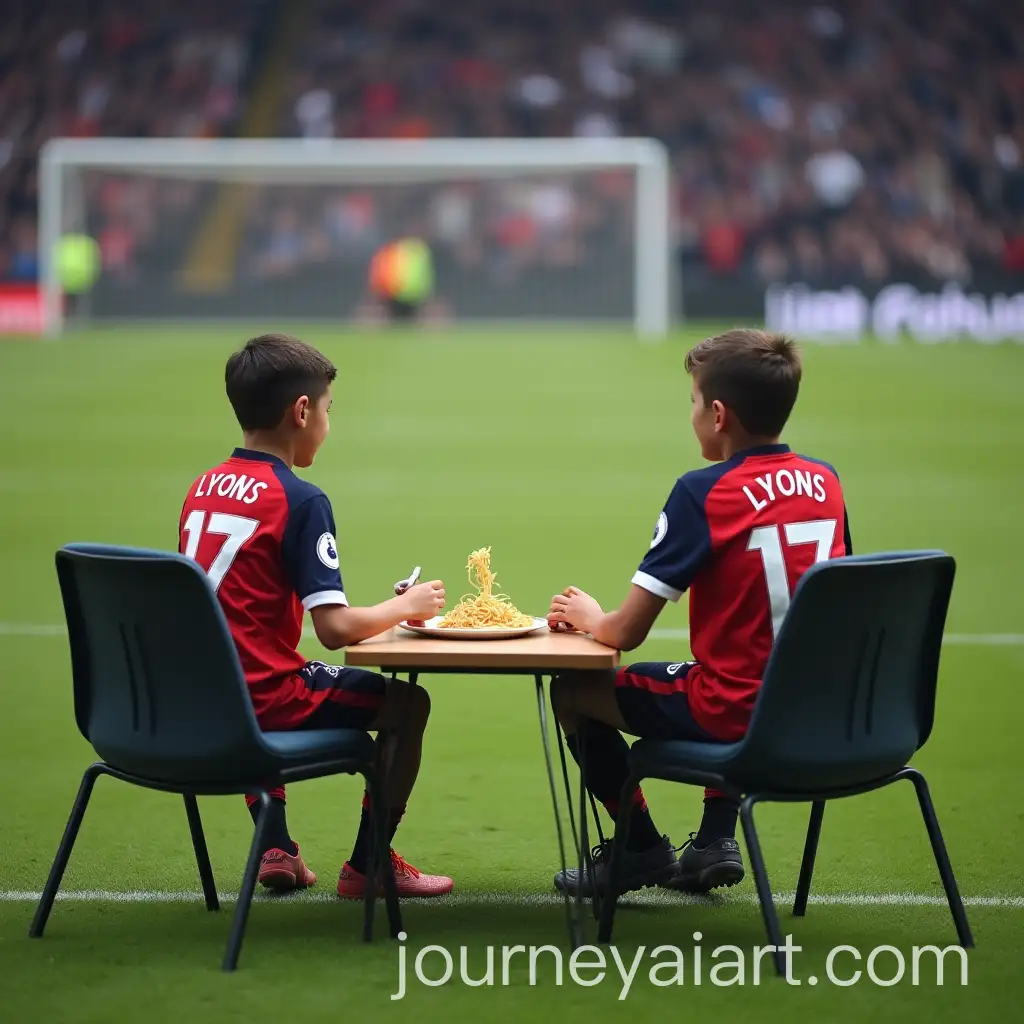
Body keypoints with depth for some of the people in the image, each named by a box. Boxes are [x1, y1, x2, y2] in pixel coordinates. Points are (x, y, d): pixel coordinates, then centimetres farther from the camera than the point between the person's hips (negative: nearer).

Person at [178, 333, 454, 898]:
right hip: (263, 700, -8)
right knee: (407, 703, 9)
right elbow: (335, 628, -20)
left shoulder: (203, 488, 8)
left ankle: (276, 849, 32)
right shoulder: (300, 500, -14)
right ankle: (366, 864, 14)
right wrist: (407, 605, -2)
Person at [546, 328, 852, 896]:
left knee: (573, 690, 13)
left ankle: (642, 849, 23)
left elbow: (626, 632, -14)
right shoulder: (825, 481, 3)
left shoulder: (703, 492, -15)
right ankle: (715, 839, 30)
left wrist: (587, 616, 10)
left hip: (738, 713, -7)